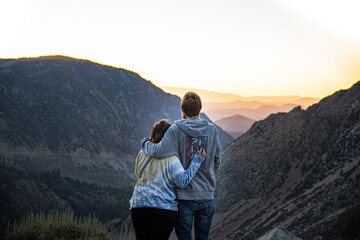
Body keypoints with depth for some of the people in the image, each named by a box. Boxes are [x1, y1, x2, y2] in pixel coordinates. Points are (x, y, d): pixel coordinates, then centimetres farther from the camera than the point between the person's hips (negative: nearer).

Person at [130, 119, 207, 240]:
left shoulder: (142, 154, 7)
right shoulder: (171, 158, -9)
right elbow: (183, 181, -12)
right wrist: (197, 160, -10)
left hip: (139, 205, 4)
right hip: (164, 208, -4)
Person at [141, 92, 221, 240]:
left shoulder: (175, 130, -9)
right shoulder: (212, 130, 0)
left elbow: (159, 151, -22)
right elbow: (217, 163, 4)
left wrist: (145, 143, -1)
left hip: (185, 196, -3)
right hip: (207, 196, 3)